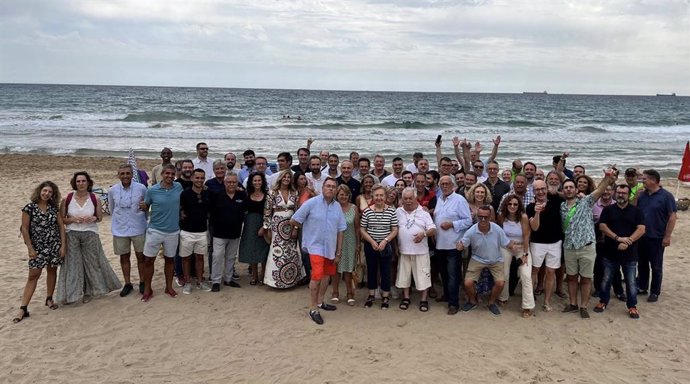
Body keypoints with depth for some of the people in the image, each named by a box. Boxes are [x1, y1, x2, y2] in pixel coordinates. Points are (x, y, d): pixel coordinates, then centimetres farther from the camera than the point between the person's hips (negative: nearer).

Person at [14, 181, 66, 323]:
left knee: (52, 271, 10)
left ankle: (49, 299, 28)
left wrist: (63, 245, -1)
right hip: (38, 247, -3)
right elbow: (25, 229, -5)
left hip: (55, 246, 3)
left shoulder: (54, 208, 4)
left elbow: (61, 226, 5)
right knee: (33, 275, -5)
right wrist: (30, 248, -9)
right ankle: (23, 309, -3)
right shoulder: (29, 208, -6)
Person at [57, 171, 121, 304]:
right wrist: (73, 219, -18)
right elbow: (61, 219, 0)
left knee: (91, 263, 7)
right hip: (72, 235, -1)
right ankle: (70, 293, 15)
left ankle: (88, 292, 23)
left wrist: (93, 218, -16)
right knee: (72, 263, 3)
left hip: (90, 234, 1)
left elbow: (100, 217, 7)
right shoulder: (67, 199, -3)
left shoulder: (95, 199, -2)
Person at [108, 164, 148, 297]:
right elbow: (111, 208, 11)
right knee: (124, 257, 10)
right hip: (120, 230, 2)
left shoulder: (141, 188, -10)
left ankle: (142, 282, 22)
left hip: (138, 229, -2)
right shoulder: (112, 190, -4)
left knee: (141, 256, 7)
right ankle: (127, 283, 23)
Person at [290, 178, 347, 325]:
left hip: (331, 247, 6)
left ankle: (320, 302, 35)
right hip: (316, 245, -6)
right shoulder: (312, 203, -12)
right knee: (317, 276, -13)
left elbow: (340, 231, 5)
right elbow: (293, 221, -7)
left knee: (327, 274, 17)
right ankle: (313, 309, -1)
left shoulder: (337, 206, 2)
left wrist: (339, 252, 4)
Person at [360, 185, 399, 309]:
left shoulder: (391, 211, -4)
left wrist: (385, 241, -14)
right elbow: (362, 229, -1)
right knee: (371, 270, 11)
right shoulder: (367, 211, -3)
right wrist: (372, 242, -11)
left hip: (386, 246, -1)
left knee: (385, 271, 5)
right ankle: (371, 296, 24)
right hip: (370, 246, 1)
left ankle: (385, 297, 18)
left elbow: (395, 230, -3)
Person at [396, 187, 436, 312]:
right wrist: (395, 246, -1)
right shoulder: (398, 212, 5)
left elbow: (433, 230, -2)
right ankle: (406, 298, 24)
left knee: (423, 276, 0)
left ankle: (424, 300, 10)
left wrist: (424, 233, -21)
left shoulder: (424, 213, 2)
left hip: (420, 251, -2)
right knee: (404, 275, 10)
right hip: (404, 250, 2)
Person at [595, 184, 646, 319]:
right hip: (610, 252, 1)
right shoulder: (608, 209, 3)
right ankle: (603, 301, 25)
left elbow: (641, 229, -7)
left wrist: (628, 242, -18)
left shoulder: (636, 211, 1)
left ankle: (632, 306, 18)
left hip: (630, 253, -1)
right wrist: (618, 238, -17)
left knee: (631, 282, 6)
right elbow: (602, 226, -6)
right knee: (606, 279, 10)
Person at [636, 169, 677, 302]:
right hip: (641, 236, 5)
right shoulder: (641, 195, 5)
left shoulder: (666, 196, -10)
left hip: (657, 238, -5)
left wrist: (667, 236, -14)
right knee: (642, 264, 15)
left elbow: (672, 217, -11)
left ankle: (655, 292, 17)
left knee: (656, 266, 6)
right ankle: (642, 287, 29)